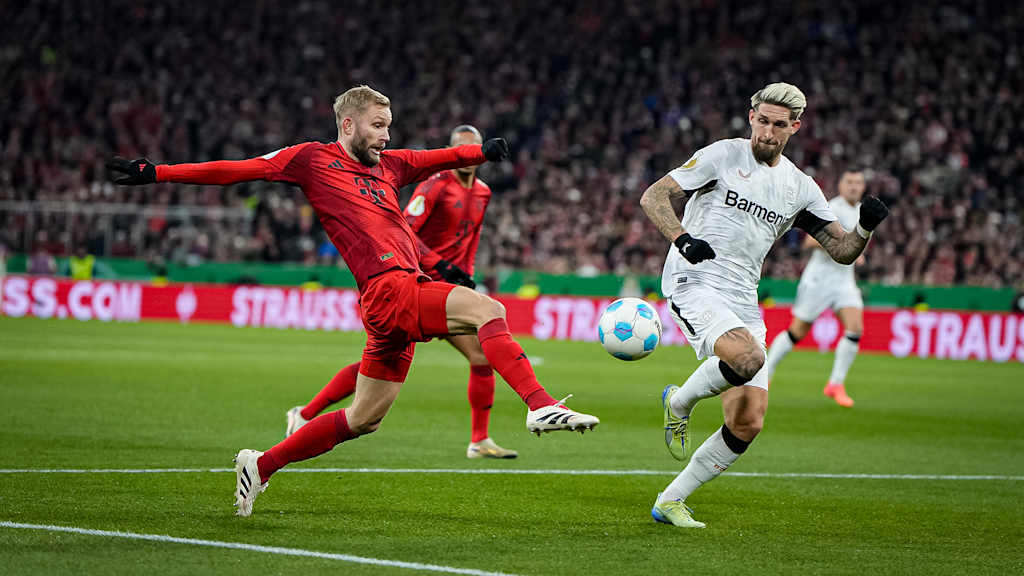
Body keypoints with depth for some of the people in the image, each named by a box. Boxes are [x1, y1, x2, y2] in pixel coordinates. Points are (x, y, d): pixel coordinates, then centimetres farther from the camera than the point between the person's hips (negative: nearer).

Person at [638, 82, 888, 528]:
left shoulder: (800, 187, 14)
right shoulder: (723, 156, 0)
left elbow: (842, 250, 15)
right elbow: (653, 196, -3)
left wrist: (865, 228, -7)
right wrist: (682, 238, -21)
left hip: (743, 302, 6)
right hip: (693, 283, -5)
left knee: (748, 423, -5)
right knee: (748, 357, -34)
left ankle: (670, 502, 10)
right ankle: (679, 402, -3)